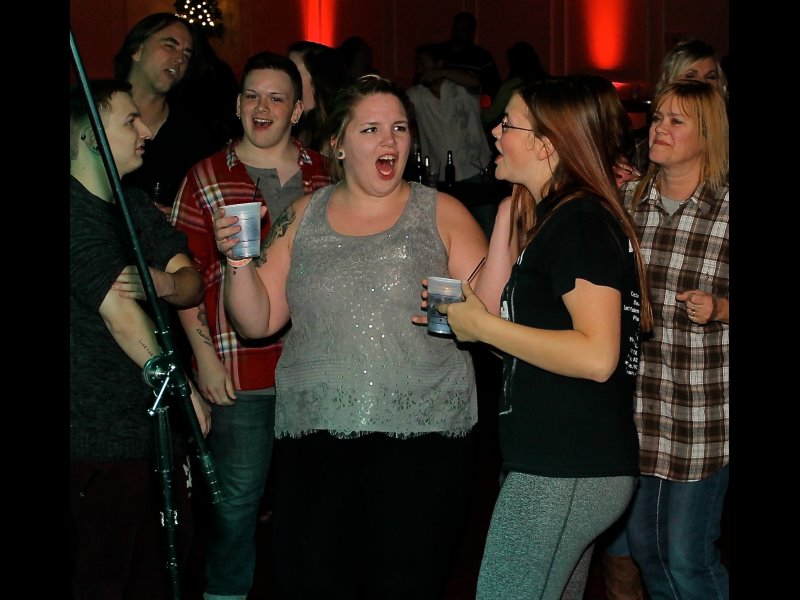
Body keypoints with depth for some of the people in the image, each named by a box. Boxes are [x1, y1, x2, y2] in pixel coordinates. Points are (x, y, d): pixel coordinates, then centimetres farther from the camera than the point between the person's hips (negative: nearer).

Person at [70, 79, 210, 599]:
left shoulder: (136, 203, 14)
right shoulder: (78, 214, -13)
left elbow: (192, 282, 5)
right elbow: (119, 312, -18)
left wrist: (166, 284, -19)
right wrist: (185, 391, -12)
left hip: (159, 425, 8)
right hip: (103, 440, -8)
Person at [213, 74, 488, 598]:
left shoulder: (443, 214, 5)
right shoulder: (303, 218, 12)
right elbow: (258, 321, 9)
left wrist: (506, 228, -16)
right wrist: (239, 260, -7)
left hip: (422, 437, -2)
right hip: (315, 437, 2)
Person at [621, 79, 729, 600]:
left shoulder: (728, 210, -9)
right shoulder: (627, 198, 4)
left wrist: (718, 309, -20)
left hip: (703, 406, -5)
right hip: (634, 398, 5)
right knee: (642, 545, 17)